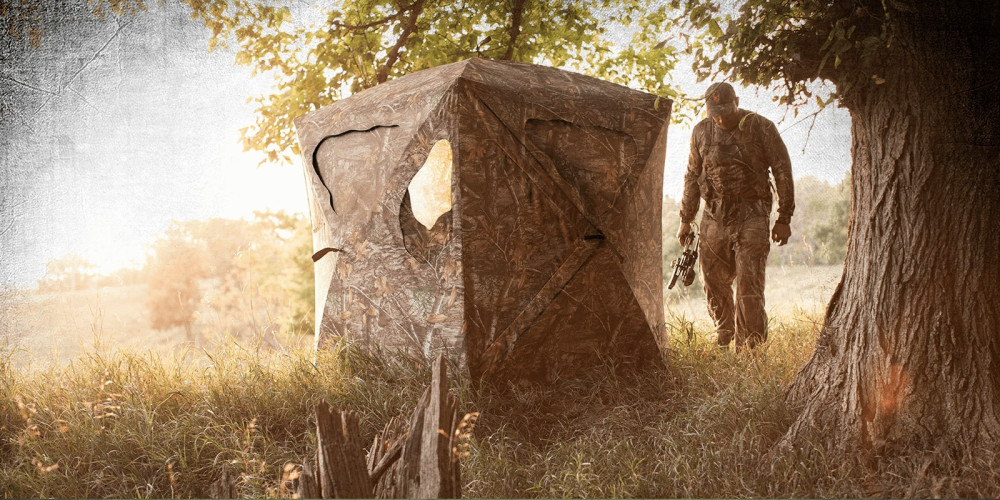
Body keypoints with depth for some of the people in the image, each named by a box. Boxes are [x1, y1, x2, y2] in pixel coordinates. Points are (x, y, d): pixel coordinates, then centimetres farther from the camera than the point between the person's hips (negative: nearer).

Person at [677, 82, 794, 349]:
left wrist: (784, 218, -5)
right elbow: (692, 177, 14)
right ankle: (724, 336, 29)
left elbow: (783, 173, -2)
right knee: (714, 282, 8)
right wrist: (686, 219, 14)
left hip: (751, 215, -4)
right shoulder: (701, 132, 6)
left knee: (749, 284, -8)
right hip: (714, 216, 4)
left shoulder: (762, 127, -5)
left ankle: (749, 348, 1)